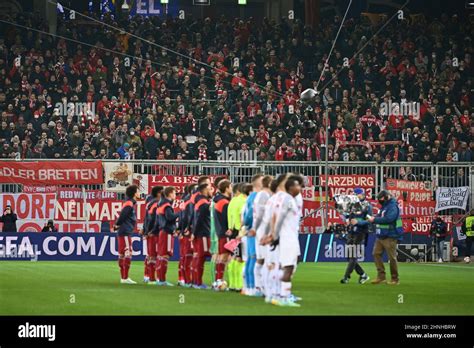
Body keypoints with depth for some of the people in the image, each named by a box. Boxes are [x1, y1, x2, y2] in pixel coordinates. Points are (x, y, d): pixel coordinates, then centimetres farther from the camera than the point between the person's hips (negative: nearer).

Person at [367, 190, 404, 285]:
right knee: (376, 254, 4)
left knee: (392, 257, -4)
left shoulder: (393, 206, -13)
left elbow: (388, 219, -25)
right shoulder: (384, 206, 16)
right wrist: (372, 218, 1)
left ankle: (395, 279, 4)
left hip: (390, 237, -9)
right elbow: (380, 218, 21)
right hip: (380, 236, 9)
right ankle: (381, 276, 8)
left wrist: (375, 220, -19)